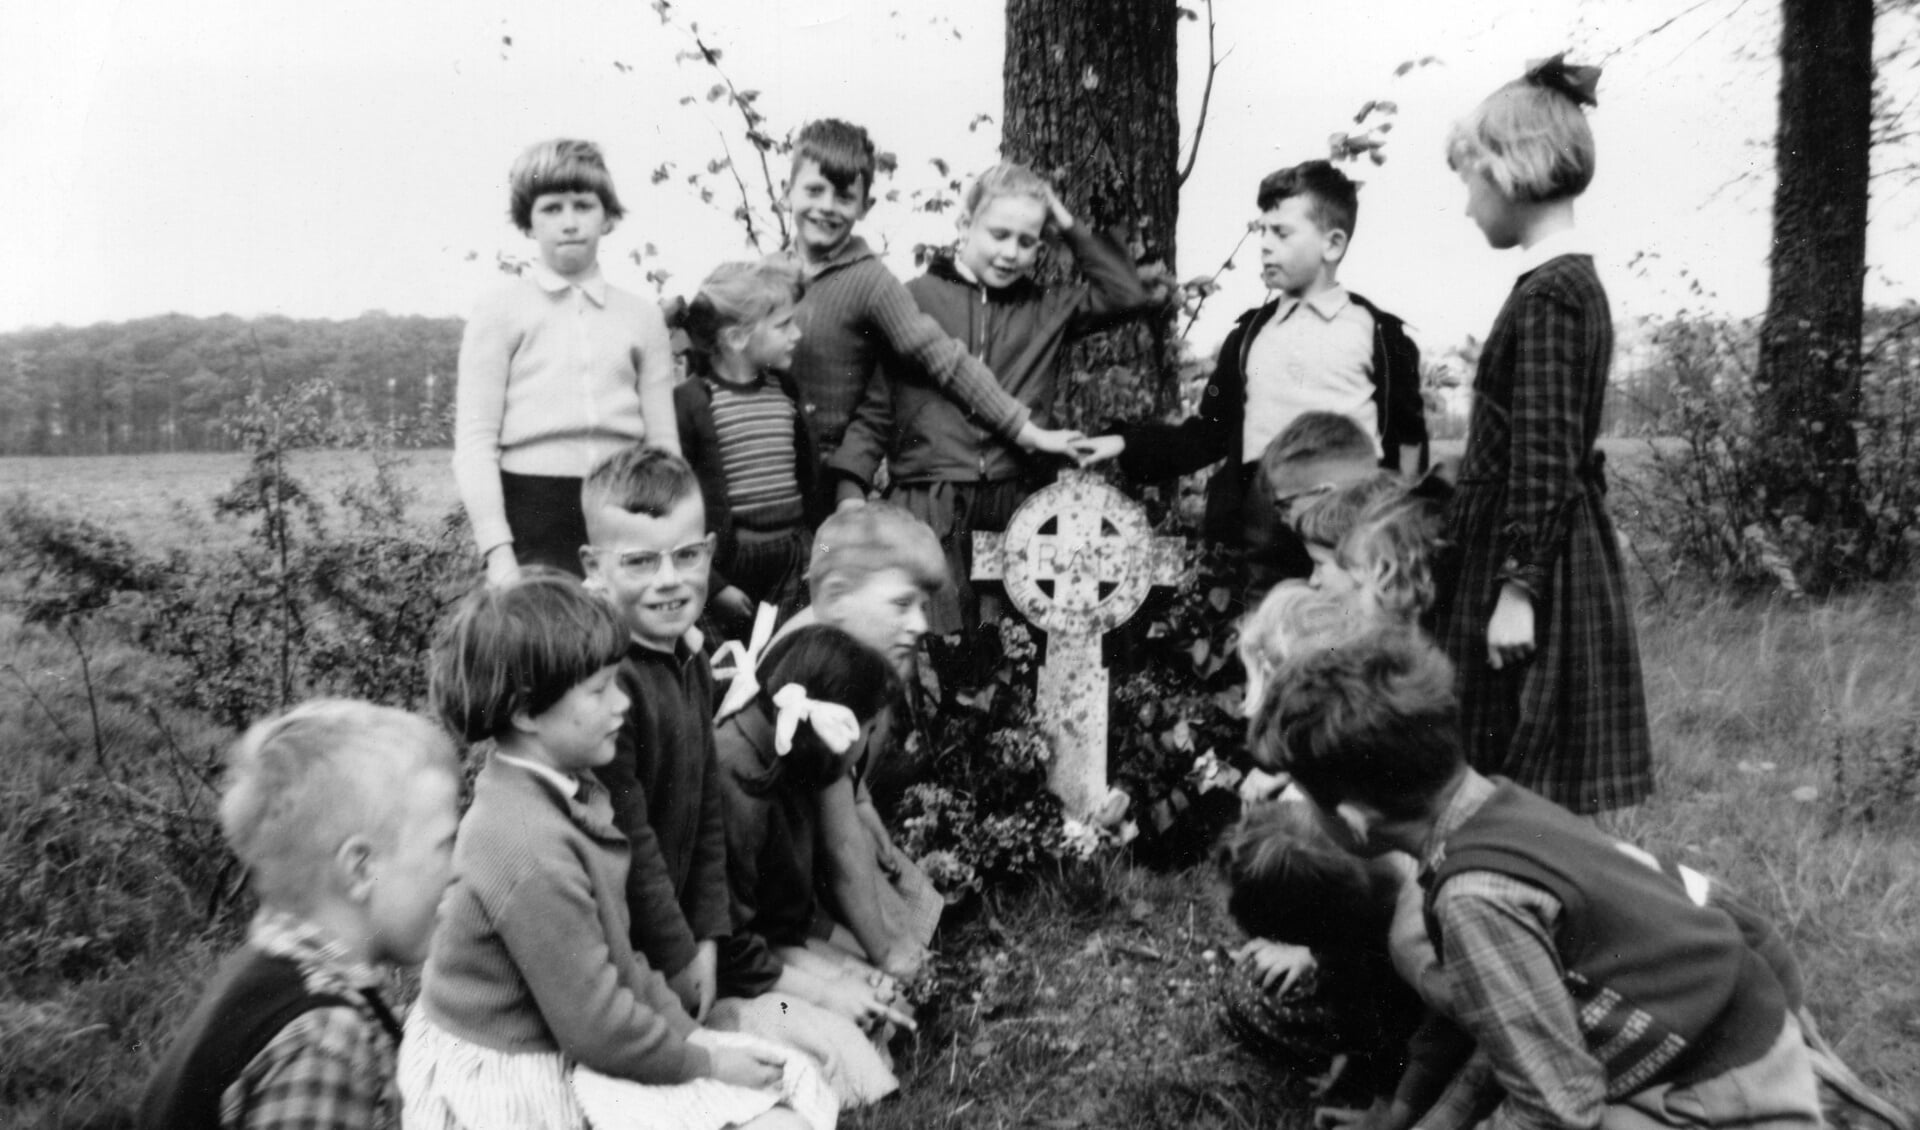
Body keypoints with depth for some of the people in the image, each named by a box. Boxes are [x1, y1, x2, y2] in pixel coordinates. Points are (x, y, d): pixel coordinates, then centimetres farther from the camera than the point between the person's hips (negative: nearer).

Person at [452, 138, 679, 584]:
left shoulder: (642, 316, 12)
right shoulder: (501, 308, 5)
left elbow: (664, 444, 11)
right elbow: (474, 442, 0)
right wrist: (497, 551, -9)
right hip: (532, 516, -2)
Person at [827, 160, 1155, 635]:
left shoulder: (1047, 310, 15)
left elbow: (1128, 294, 8)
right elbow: (873, 405, 5)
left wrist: (1070, 227, 8)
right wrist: (851, 488, -6)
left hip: (1020, 507, 2)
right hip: (927, 510, -2)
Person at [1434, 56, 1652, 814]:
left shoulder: (1549, 294, -16)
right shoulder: (1572, 282, 13)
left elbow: (1545, 461, -21)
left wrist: (1518, 589, -20)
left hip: (1534, 564, -9)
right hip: (1546, 558, 9)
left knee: (1519, 790, -1)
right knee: (1541, 795, 14)